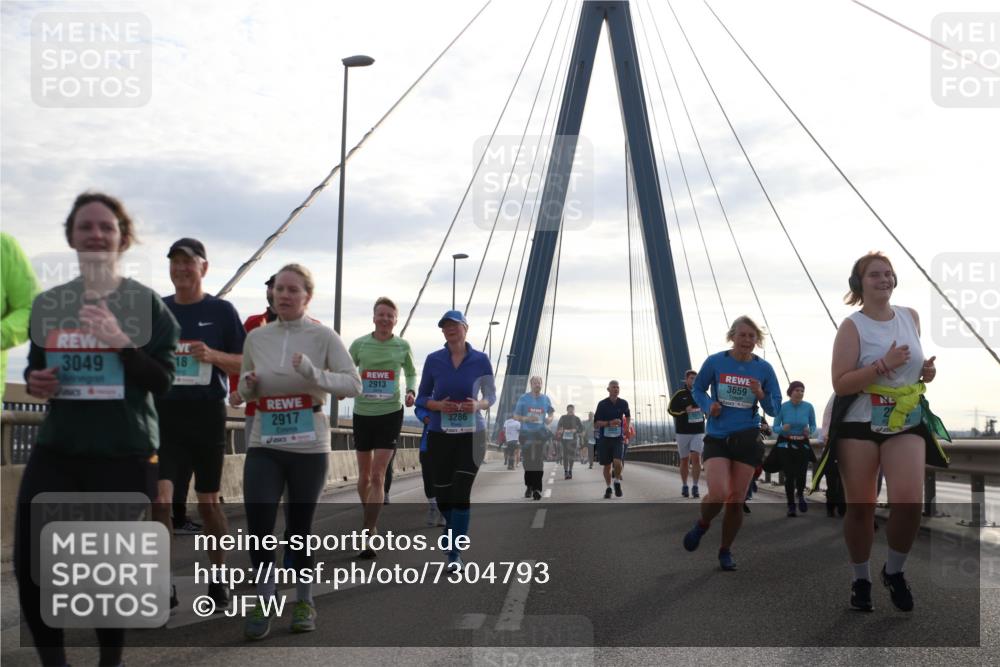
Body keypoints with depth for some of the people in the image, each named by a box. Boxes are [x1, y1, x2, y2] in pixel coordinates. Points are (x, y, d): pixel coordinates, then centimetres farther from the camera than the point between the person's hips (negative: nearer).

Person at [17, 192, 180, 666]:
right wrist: (34, 382, -2)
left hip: (125, 454, -3)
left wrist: (120, 342, -22)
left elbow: (161, 381, -8)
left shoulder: (146, 304, -2)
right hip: (56, 450, 3)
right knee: (29, 562, -4)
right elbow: (35, 368, 20)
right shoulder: (47, 303, 9)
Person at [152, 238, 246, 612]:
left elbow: (244, 364, -1)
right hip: (165, 414, 2)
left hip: (207, 415, -1)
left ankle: (219, 581, 24)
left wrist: (213, 355, -17)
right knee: (160, 495, -13)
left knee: (208, 501, 8)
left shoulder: (221, 311, 1)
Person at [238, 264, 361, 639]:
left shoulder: (323, 337, -4)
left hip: (309, 448, -2)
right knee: (257, 523, -9)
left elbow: (353, 385, -10)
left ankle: (304, 601, 25)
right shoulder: (256, 338, 6)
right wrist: (248, 386, -6)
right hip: (264, 447, 2)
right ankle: (263, 603, 8)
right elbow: (245, 391, 17)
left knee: (301, 527, 6)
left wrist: (314, 374, -25)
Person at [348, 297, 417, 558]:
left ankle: (369, 537, -11)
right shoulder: (359, 344, 0)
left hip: (390, 414, -2)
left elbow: (411, 373, 16)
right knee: (364, 476, 12)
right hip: (363, 413, 2)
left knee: (377, 475, -11)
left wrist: (411, 391, -3)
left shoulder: (402, 346, 1)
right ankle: (369, 520, 36)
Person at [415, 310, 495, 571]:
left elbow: (491, 395, 8)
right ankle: (455, 528, 41)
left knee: (461, 494, -10)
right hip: (440, 436, 2)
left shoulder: (480, 360, -2)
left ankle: (454, 554, -1)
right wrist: (438, 405, -14)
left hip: (472, 435, -2)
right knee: (443, 496, 8)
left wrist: (478, 405, -15)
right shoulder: (434, 360, 0)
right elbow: (422, 398, 7)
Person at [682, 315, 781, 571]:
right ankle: (702, 525, 17)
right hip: (717, 437, -1)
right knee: (718, 495, -18)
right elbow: (697, 389, 11)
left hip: (748, 439, 2)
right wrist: (708, 405, -10)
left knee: (737, 501, 4)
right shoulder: (714, 362, -4)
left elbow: (774, 409, 4)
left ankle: (725, 550, 26)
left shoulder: (764, 368, -1)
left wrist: (761, 395, -16)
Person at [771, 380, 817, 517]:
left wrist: (809, 431, -16)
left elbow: (813, 426, 7)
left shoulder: (808, 407, -5)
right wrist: (783, 429, -25)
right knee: (789, 476, -6)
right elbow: (774, 428, -3)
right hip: (786, 444, -1)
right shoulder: (782, 407, -8)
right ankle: (791, 506, 9)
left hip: (803, 445, 1)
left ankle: (800, 495, 27)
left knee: (801, 474, -9)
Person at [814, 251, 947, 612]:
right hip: (858, 424, -3)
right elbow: (840, 383, -16)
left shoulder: (911, 317, 7)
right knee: (860, 507, 4)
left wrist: (925, 371, 4)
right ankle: (861, 579, 22)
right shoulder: (852, 326, -8)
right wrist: (884, 365, -25)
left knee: (909, 500, -14)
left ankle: (894, 571, 11)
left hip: (907, 422, 3)